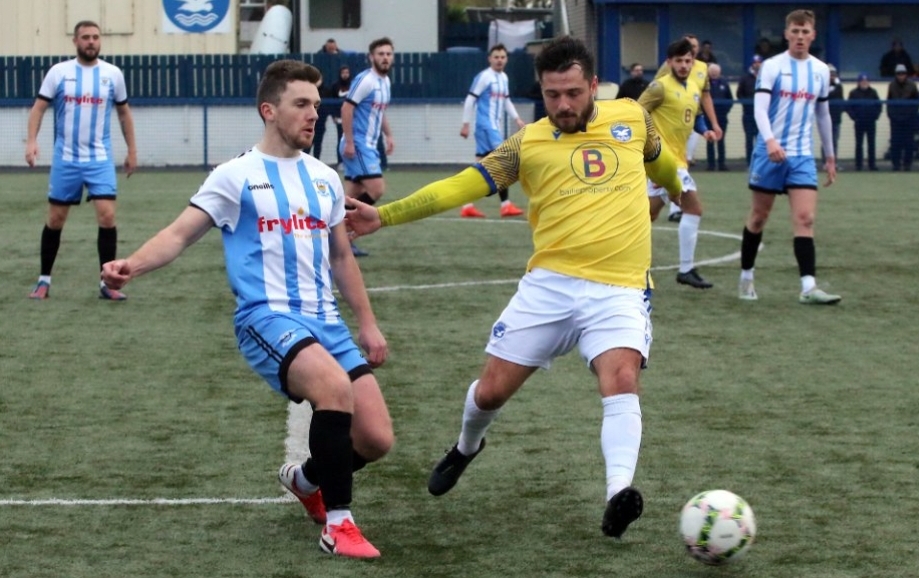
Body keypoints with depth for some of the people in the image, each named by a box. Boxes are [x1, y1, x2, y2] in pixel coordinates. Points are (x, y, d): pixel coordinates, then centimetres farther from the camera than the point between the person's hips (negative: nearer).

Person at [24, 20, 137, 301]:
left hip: (100, 159, 0)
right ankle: (44, 280, 21)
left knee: (107, 216, -12)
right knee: (55, 219, 6)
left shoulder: (113, 74, 2)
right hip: (65, 159, 0)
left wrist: (132, 150, 12)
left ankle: (107, 283, -3)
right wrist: (31, 141, -17)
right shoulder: (59, 72, -2)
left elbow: (124, 112, 13)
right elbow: (39, 107, -2)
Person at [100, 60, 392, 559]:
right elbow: (180, 234, -8)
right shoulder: (237, 176, -1)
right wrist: (132, 265, -26)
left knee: (376, 439, -5)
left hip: (325, 321, 6)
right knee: (335, 387, -34)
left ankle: (306, 479, 28)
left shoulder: (324, 178, 15)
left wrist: (368, 325, 23)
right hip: (267, 317, -6)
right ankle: (337, 524, -21)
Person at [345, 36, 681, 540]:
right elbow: (463, 185, -3)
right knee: (491, 390, 5)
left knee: (621, 379, -27)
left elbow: (661, 160, 29)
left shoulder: (632, 117, 7)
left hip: (618, 291, -1)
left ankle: (618, 493, -37)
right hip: (549, 285, 1)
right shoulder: (530, 143, 2)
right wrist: (385, 215, -11)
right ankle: (467, 447, 39)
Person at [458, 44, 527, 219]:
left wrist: (517, 119, 17)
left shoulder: (503, 78, 14)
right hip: (486, 126, -8)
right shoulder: (484, 77, -11)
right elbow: (470, 100, -11)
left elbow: (506, 101, 26)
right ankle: (505, 205, -10)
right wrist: (466, 124, -13)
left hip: (496, 127, 8)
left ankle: (467, 206, 9)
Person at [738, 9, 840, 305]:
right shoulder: (772, 66, -5)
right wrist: (770, 141, -33)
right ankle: (746, 277, 24)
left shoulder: (821, 70, 9)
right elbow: (760, 107, -16)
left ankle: (808, 287, -17)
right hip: (769, 152, -3)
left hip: (802, 155, 3)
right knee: (759, 216, 8)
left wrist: (830, 157, 21)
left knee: (805, 218, -10)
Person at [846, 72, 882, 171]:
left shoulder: (873, 92, 6)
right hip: (859, 123, -2)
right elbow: (848, 107, 0)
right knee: (859, 144, 2)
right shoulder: (854, 93, 0)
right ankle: (858, 165, 5)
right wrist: (854, 117, -9)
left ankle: (872, 164, 6)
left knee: (871, 144, 3)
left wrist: (876, 115, -2)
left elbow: (879, 105, 11)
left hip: (871, 122, 2)